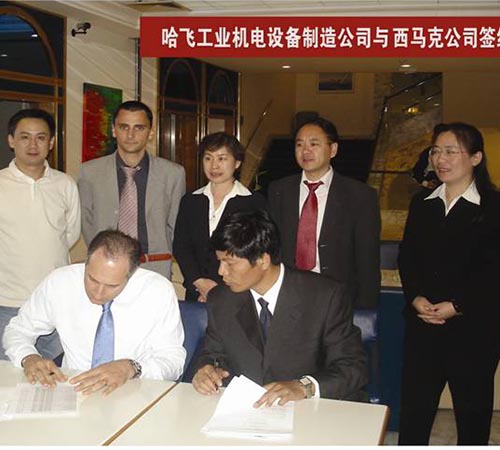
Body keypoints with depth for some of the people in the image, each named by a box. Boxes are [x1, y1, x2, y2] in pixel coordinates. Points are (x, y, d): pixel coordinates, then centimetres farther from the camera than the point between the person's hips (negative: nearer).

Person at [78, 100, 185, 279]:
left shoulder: (174, 173, -1)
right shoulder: (90, 172, 1)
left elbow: (175, 226, 8)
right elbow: (87, 224, 10)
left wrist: (160, 262, 6)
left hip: (155, 271, 0)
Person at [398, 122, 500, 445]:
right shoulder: (422, 203, 10)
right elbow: (407, 258, 9)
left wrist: (456, 306, -16)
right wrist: (415, 297, -7)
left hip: (473, 329, -4)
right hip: (423, 326, 4)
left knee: (473, 411, 12)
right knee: (413, 410, 9)